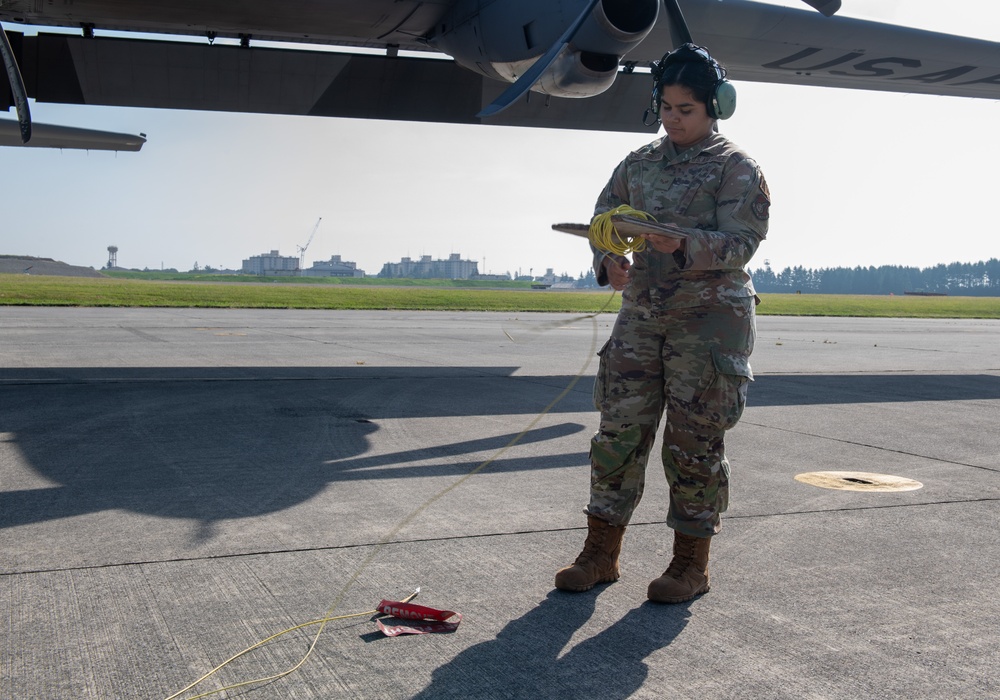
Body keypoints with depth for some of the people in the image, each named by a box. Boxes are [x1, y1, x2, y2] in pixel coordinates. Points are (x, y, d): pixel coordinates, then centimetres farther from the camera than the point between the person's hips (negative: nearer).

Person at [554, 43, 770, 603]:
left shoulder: (737, 168, -2)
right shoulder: (639, 164, 15)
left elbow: (742, 242, -11)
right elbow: (603, 218, 15)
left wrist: (684, 244, -29)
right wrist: (609, 260, -8)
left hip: (709, 319, -5)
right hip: (641, 314, 5)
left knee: (695, 443, 0)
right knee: (619, 432, 4)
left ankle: (692, 563, 14)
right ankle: (601, 554, 14)